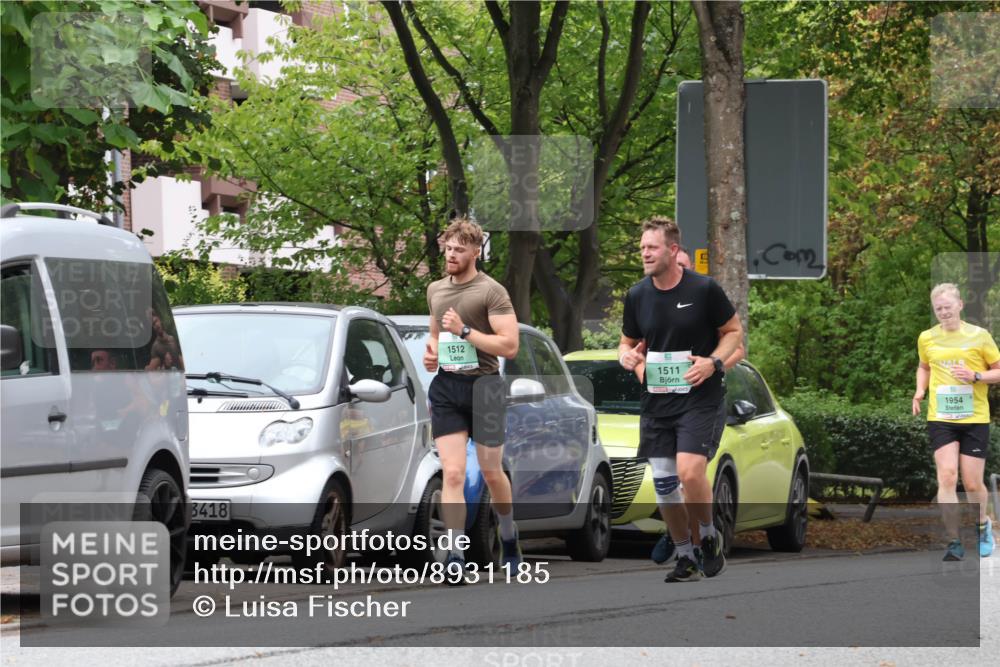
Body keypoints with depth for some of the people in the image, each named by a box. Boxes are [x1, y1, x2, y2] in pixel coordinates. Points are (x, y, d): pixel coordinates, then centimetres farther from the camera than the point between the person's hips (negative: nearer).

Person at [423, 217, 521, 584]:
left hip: (484, 385, -4)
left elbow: (509, 346, -15)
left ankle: (509, 539, 34)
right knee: (453, 474, -8)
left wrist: (464, 330, -19)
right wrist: (431, 351, 8)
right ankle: (456, 557, -13)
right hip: (446, 388, 4)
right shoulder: (435, 290, 12)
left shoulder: (491, 291, -8)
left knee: (492, 473, 8)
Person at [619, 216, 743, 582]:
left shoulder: (704, 289, -9)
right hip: (656, 401, 5)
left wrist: (713, 362, -15)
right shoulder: (637, 295, 3)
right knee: (663, 482, 5)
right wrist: (629, 357, -8)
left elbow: (734, 331, 3)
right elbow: (627, 343, 16)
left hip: (701, 398, -5)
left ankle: (709, 535, 7)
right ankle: (685, 558, 20)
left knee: (689, 472, -20)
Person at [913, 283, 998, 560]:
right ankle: (954, 543, -7)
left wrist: (975, 376, -14)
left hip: (975, 420, -1)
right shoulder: (927, 338, 6)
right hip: (940, 420, 1)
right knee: (947, 477, -13)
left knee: (972, 484, 2)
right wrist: (920, 392, 8)